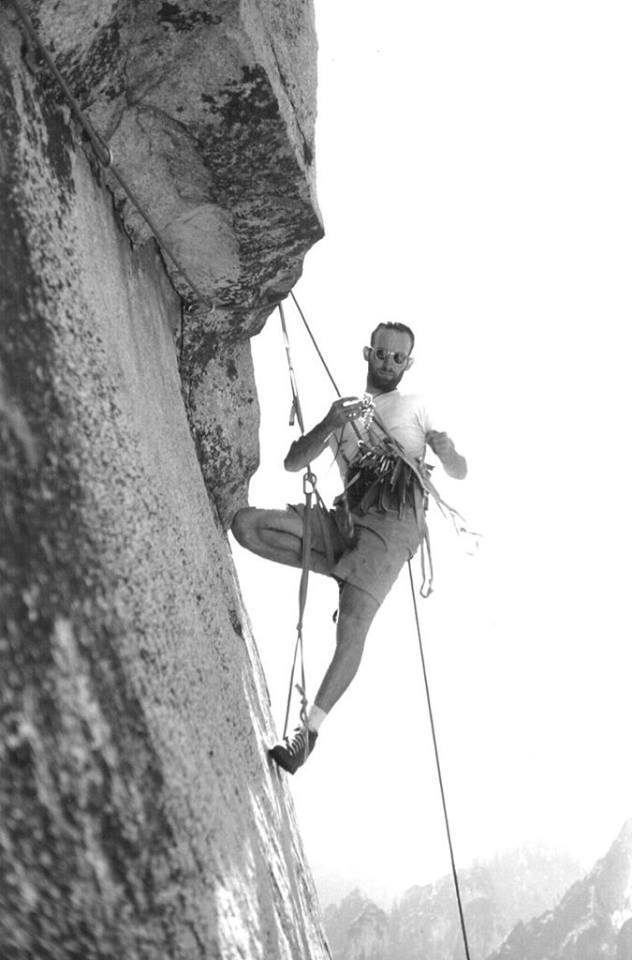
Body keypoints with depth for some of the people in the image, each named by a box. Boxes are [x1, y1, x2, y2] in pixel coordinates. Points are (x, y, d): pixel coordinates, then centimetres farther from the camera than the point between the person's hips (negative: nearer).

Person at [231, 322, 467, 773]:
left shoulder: (418, 406, 20)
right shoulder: (345, 408, 26)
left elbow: (458, 470, 13)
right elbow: (294, 463, 15)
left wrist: (442, 452, -12)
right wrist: (330, 424, -3)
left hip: (393, 521, -4)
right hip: (346, 514, 4)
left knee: (352, 628, -23)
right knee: (247, 523, -18)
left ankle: (310, 730, -19)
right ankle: (350, 573, -9)